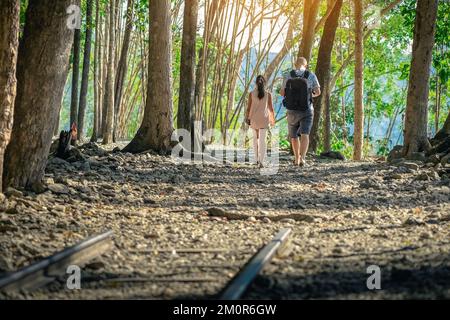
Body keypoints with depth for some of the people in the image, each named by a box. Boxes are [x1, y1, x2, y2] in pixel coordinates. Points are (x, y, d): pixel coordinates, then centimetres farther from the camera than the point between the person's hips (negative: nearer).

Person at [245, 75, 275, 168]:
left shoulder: (251, 94, -5)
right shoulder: (268, 94, -4)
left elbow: (249, 108, -6)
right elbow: (271, 109, -1)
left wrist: (247, 118, 4)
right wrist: (273, 119, 12)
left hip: (254, 119, 1)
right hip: (264, 119, -1)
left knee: (255, 138, 21)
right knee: (262, 140, -6)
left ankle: (257, 159, 26)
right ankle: (261, 161, -20)